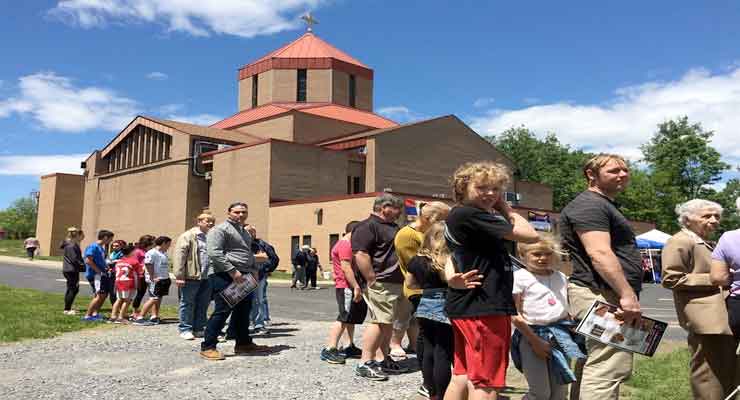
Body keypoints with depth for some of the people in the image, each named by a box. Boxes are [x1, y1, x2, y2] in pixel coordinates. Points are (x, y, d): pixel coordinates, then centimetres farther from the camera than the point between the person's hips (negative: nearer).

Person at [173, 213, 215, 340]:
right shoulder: (188, 236, -2)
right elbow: (178, 255, -9)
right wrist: (179, 276, -15)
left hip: (207, 277, 6)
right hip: (191, 277, -6)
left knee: (203, 305, 11)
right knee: (188, 304, 4)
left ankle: (199, 329, 21)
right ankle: (185, 329, 13)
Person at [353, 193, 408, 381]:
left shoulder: (392, 226, 21)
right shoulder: (368, 226, -11)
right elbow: (360, 255, -20)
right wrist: (372, 280, -22)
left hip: (395, 284, 10)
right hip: (380, 284, -10)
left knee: (388, 322, 13)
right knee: (380, 321, -11)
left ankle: (381, 359, 22)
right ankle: (364, 364, -6)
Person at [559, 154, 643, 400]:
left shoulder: (605, 205, 24)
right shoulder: (590, 205, -11)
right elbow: (599, 253, -22)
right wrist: (628, 295, -25)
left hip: (612, 296, 11)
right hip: (602, 296, -11)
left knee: (597, 367, 15)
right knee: (607, 370, -14)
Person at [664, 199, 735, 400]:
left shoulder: (708, 244, 25)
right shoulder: (679, 242, -8)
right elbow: (671, 279, -17)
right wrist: (713, 279, -16)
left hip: (723, 317, 10)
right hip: (705, 318, -10)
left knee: (728, 370, 15)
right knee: (708, 371, -8)